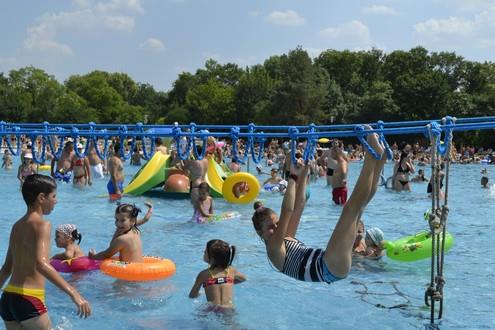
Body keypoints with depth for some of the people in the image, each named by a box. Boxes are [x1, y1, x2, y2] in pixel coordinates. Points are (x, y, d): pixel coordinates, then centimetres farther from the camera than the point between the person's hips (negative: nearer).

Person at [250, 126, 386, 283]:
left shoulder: (285, 239, 23)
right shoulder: (273, 247, -3)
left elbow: (299, 205, 18)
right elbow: (287, 211, -16)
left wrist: (304, 173, 11)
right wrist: (293, 177, -16)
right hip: (328, 270, -9)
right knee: (351, 207, -16)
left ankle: (378, 159, 0)